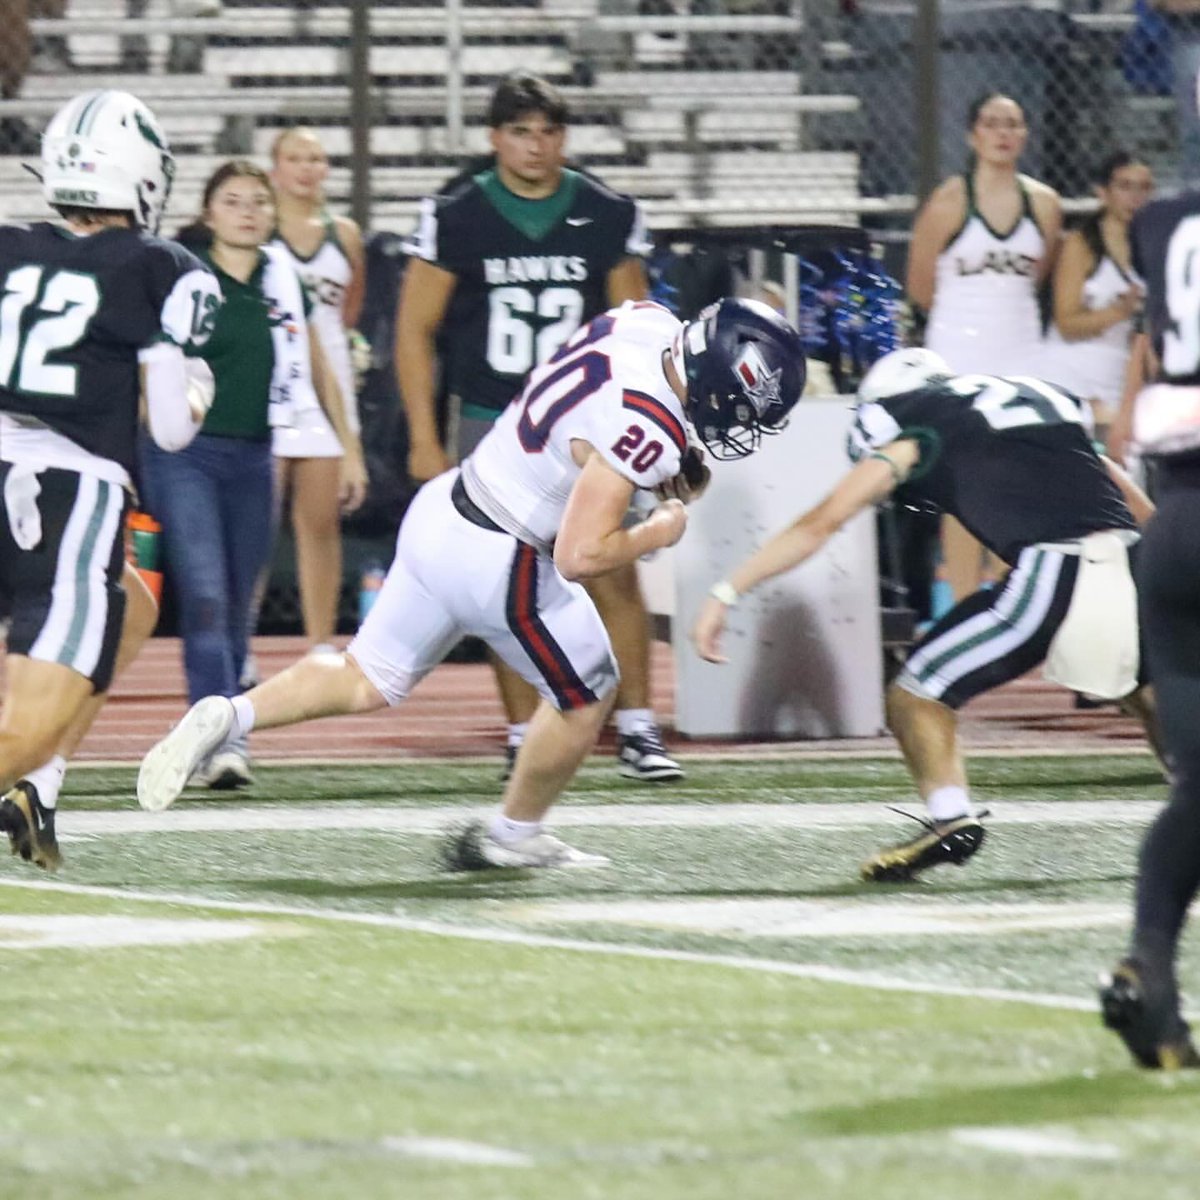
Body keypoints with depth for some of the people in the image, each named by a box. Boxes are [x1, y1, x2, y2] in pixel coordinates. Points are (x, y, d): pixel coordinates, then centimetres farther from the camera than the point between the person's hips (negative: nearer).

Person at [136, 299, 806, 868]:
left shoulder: (648, 322, -3)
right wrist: (659, 533, -11)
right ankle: (513, 837, 31)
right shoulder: (644, 430, -29)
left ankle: (227, 718, -1)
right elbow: (581, 555, -28)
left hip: (442, 509, 8)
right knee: (586, 696, 15)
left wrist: (674, 464, 6)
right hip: (496, 565, -8)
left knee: (367, 682, 17)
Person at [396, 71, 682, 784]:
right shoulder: (457, 217, -3)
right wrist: (424, 437, -3)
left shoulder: (607, 216, 2)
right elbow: (416, 329, 1)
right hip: (492, 424, -1)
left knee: (615, 576, -8)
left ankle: (638, 730, -2)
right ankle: (525, 737, 8)